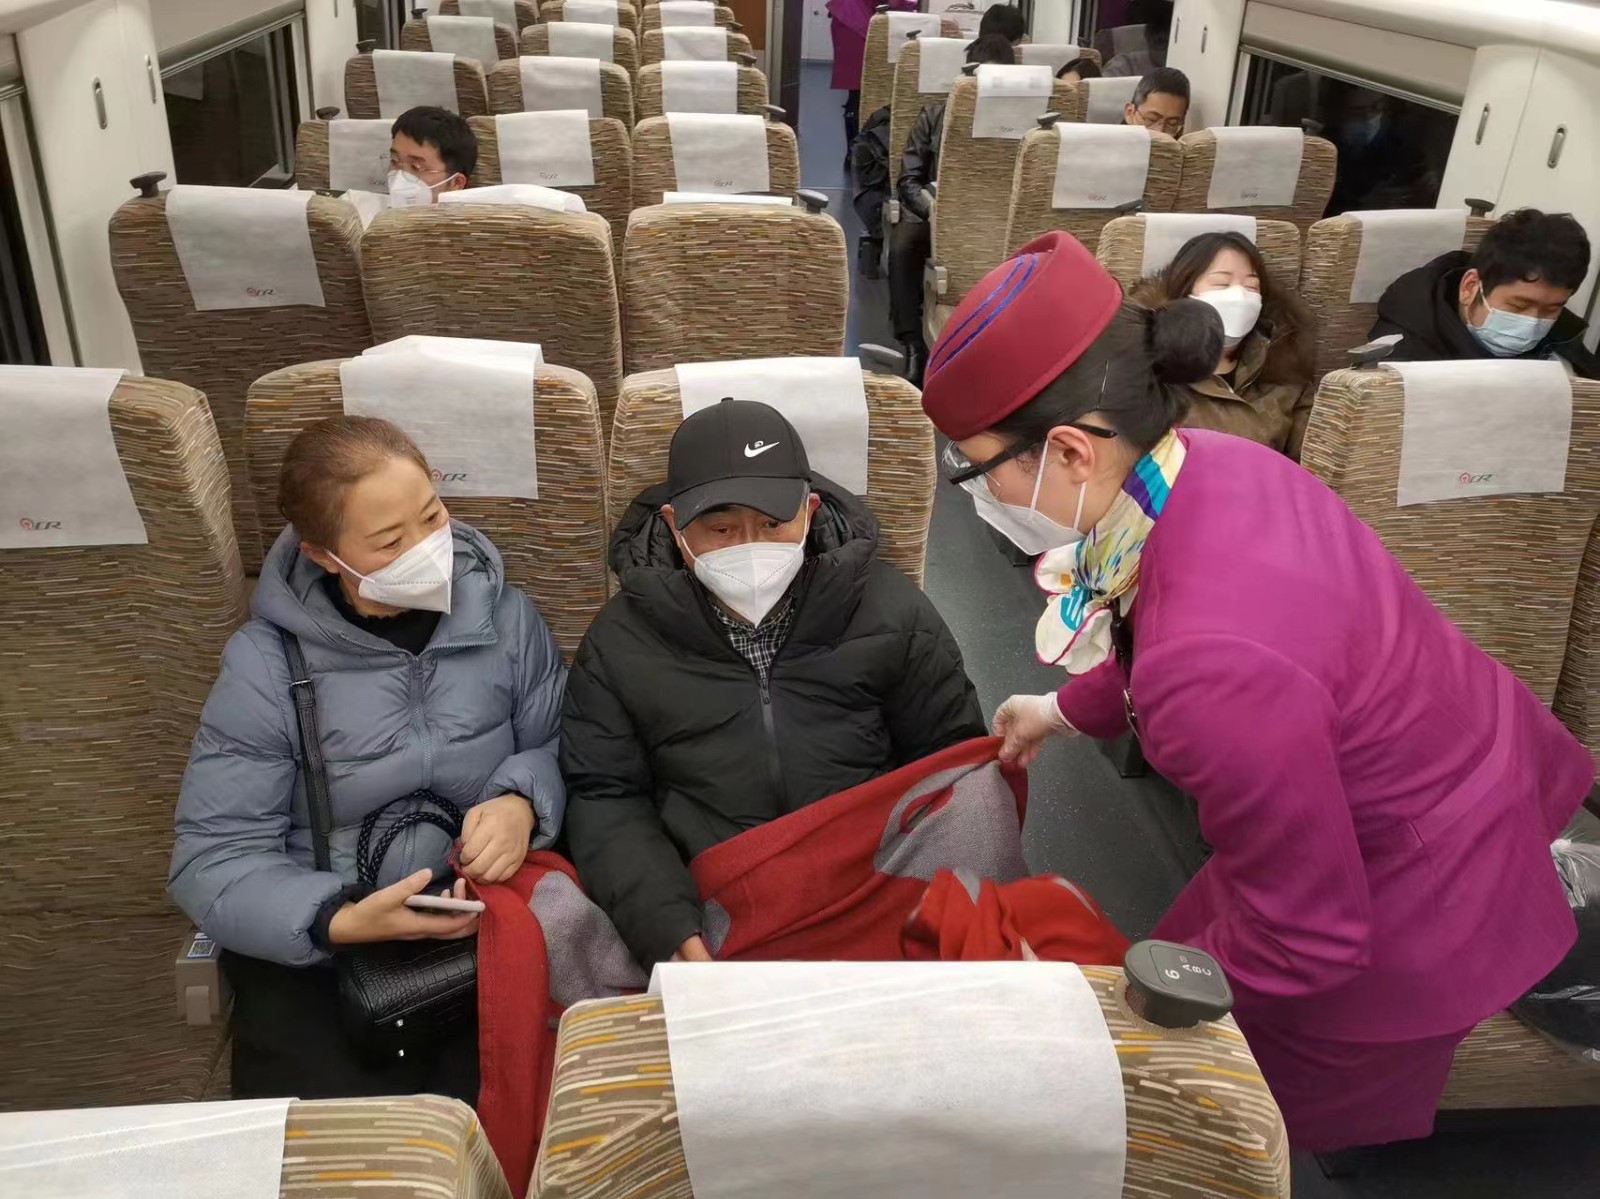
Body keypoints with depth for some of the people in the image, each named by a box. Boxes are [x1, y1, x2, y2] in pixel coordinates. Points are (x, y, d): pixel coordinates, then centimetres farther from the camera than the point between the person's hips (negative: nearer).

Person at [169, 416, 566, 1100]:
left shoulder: (501, 615, -1)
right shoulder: (264, 664, -9)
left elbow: (562, 746, 4)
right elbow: (213, 862, -9)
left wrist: (522, 801, -19)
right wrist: (341, 921, -26)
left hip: (488, 923, 2)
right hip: (316, 948, -1)